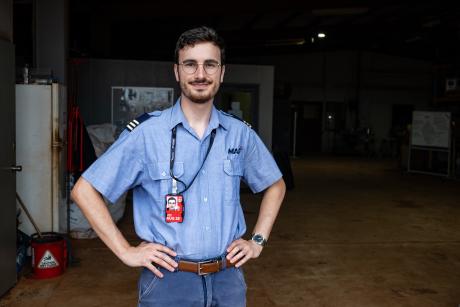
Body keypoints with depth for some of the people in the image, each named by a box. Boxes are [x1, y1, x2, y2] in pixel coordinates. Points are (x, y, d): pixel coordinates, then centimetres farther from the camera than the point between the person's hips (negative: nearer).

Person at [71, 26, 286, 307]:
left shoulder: (240, 133, 0)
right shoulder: (146, 132, -10)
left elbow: (275, 185, 15)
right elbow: (84, 190, -6)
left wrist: (258, 241, 7)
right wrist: (126, 251, -9)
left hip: (228, 279, 3)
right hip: (168, 280, -3)